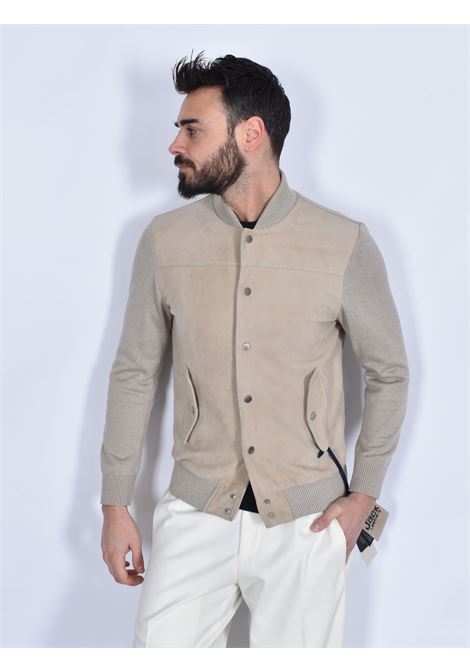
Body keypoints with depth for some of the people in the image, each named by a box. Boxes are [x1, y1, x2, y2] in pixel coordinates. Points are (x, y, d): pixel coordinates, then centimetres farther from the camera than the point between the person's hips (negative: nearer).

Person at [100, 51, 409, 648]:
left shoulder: (345, 245, -8)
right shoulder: (164, 240, -2)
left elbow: (388, 372, 4)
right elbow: (134, 373, 5)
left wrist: (364, 493, 1)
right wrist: (115, 504, 6)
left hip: (306, 521, -1)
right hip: (196, 511, 2)